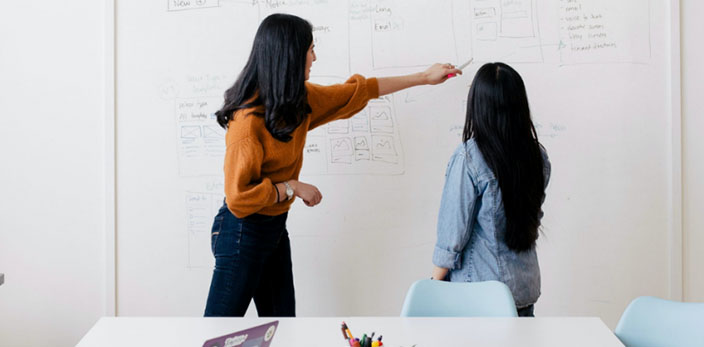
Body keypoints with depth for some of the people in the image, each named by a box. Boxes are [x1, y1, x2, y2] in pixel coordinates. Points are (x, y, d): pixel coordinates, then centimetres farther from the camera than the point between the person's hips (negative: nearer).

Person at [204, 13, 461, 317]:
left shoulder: (299, 100, 2)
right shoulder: (249, 119, -24)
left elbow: (356, 91, 13)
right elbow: (238, 197, -24)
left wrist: (423, 78, 19)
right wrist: (293, 188, -16)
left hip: (275, 226, 8)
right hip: (243, 231, -8)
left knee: (282, 314, 13)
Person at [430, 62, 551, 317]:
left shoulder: (468, 157, -19)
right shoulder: (538, 156, -2)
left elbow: (453, 234, -14)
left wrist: (434, 284, -3)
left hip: (479, 293, -5)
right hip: (525, 289, 5)